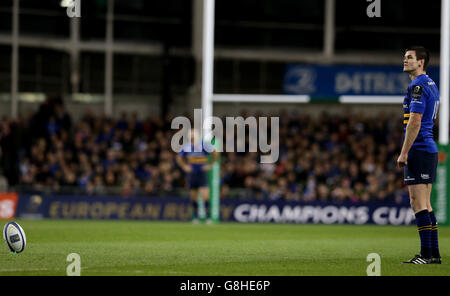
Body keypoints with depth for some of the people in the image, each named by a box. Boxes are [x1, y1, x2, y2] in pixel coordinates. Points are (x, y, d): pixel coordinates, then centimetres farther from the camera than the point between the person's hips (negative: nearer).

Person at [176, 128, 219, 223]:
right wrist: (184, 166, 7)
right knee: (193, 197, 5)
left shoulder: (204, 145, -9)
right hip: (191, 174, 4)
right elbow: (179, 158, 19)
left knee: (205, 196, -14)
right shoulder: (186, 147, 2)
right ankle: (195, 217, 16)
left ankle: (207, 216, -8)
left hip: (202, 173, -4)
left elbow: (215, 153, 2)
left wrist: (210, 165, 0)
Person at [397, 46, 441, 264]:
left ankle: (426, 253, -12)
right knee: (424, 204, 11)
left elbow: (415, 122, -20)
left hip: (418, 149, -10)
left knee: (418, 203, -10)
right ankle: (434, 253, 11)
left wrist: (404, 153, -18)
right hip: (429, 149, 10)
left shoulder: (418, 86, -13)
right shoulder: (430, 85, 18)